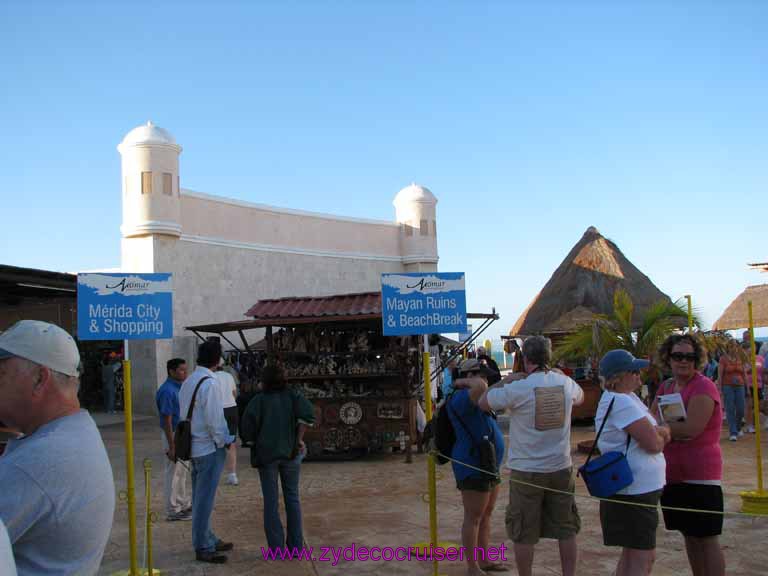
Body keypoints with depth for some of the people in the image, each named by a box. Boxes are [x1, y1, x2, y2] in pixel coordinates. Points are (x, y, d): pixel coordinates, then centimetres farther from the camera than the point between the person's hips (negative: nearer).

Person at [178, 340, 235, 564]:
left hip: (194, 446, 9)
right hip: (210, 447, -9)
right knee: (205, 499, -1)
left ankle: (207, 539, 29)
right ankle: (203, 548, 6)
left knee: (200, 497, 16)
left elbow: (185, 414, 10)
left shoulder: (188, 382, 9)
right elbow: (213, 419, -21)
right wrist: (224, 441, -6)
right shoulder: (209, 382, -18)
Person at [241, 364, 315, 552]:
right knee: (292, 498, 13)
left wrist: (254, 444, 7)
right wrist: (299, 439, -8)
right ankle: (296, 545, 14)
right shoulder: (292, 395, 1)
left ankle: (276, 548, 9)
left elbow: (247, 427, -11)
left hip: (266, 454, -1)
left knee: (270, 501, 7)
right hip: (290, 452, 1)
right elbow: (307, 413, -17)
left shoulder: (258, 400, -2)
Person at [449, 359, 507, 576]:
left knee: (486, 515, 16)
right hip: (473, 469, -10)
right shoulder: (461, 398, -17)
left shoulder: (474, 400, 14)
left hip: (488, 468, 10)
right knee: (473, 518, -2)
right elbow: (480, 386, -34)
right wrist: (462, 382, -21)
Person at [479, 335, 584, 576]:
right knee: (566, 529, 15)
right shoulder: (566, 383, -1)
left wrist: (507, 380, 6)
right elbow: (580, 398, 23)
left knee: (523, 534, 8)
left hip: (526, 471, -4)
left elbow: (482, 403, -2)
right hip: (561, 468, 4)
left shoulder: (517, 388, -16)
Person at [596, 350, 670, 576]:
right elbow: (654, 444, -23)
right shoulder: (621, 402, -20)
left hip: (635, 489, 10)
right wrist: (661, 435, -1)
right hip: (635, 490, -10)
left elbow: (654, 434, 12)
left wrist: (659, 431, -11)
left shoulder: (626, 397, 11)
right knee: (643, 558, -5)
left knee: (632, 554, 19)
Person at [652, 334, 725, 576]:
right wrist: (674, 429, -14)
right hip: (673, 474, 7)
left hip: (700, 476, -7)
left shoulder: (703, 386, -14)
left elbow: (691, 429, -23)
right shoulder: (666, 386, 10)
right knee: (689, 535, 16)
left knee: (706, 538, 0)